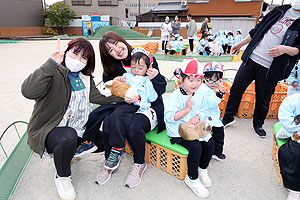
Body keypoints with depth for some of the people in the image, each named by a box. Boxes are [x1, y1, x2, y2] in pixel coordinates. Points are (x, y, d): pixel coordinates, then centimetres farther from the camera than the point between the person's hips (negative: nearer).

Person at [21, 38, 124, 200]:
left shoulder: (85, 77, 6)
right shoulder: (54, 73, -18)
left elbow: (97, 96, -6)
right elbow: (29, 92, -36)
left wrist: (123, 98, -17)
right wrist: (51, 64, -40)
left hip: (78, 130, 7)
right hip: (48, 131, -7)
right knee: (69, 136, -37)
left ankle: (68, 151, 21)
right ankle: (62, 177, -6)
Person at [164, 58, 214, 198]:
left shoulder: (195, 96, 6)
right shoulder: (174, 97, -17)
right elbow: (169, 117, -23)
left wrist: (196, 116, -9)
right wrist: (187, 109, -31)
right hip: (178, 132, -7)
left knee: (210, 143, -5)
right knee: (196, 147, -24)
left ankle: (202, 169, 22)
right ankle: (192, 178, -1)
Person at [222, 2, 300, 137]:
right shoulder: (279, 10, 12)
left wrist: (285, 49, -26)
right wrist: (240, 44, 20)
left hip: (269, 69, -3)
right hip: (251, 59, 4)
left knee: (263, 99, 6)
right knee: (236, 89, 5)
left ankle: (258, 124, 31)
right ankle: (228, 118, 24)